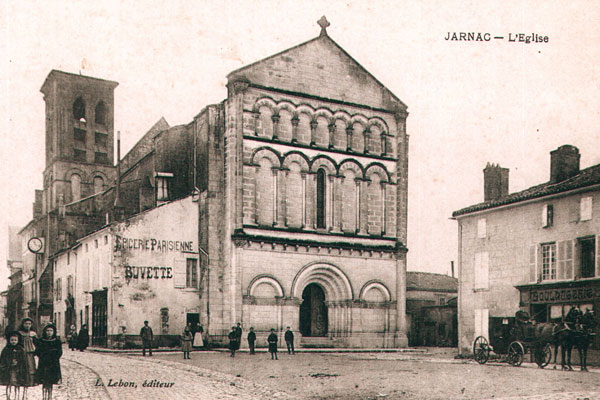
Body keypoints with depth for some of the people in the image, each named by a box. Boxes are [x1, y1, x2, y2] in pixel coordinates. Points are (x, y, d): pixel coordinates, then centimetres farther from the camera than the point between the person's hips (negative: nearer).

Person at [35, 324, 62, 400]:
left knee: (50, 383, 2)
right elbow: (37, 352, -2)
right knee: (44, 383, 0)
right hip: (43, 365, 0)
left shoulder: (57, 341, 3)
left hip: (53, 365, 0)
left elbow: (59, 352, -1)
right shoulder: (41, 341, 4)